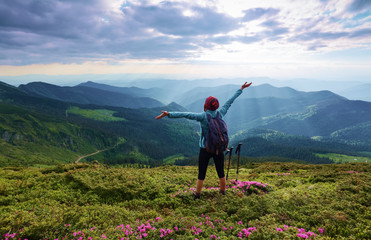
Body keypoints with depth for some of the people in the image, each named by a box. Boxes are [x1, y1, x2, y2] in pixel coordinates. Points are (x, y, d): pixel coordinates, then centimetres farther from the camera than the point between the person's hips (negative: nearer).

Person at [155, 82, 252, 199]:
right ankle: (223, 191, 37)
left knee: (201, 174, 12)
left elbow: (185, 114, -29)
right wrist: (241, 89, 15)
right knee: (221, 172, 20)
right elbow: (230, 101, 3)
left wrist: (168, 114, -33)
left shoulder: (203, 116, -19)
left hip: (205, 150, -3)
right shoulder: (220, 113, -7)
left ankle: (197, 195, 25)